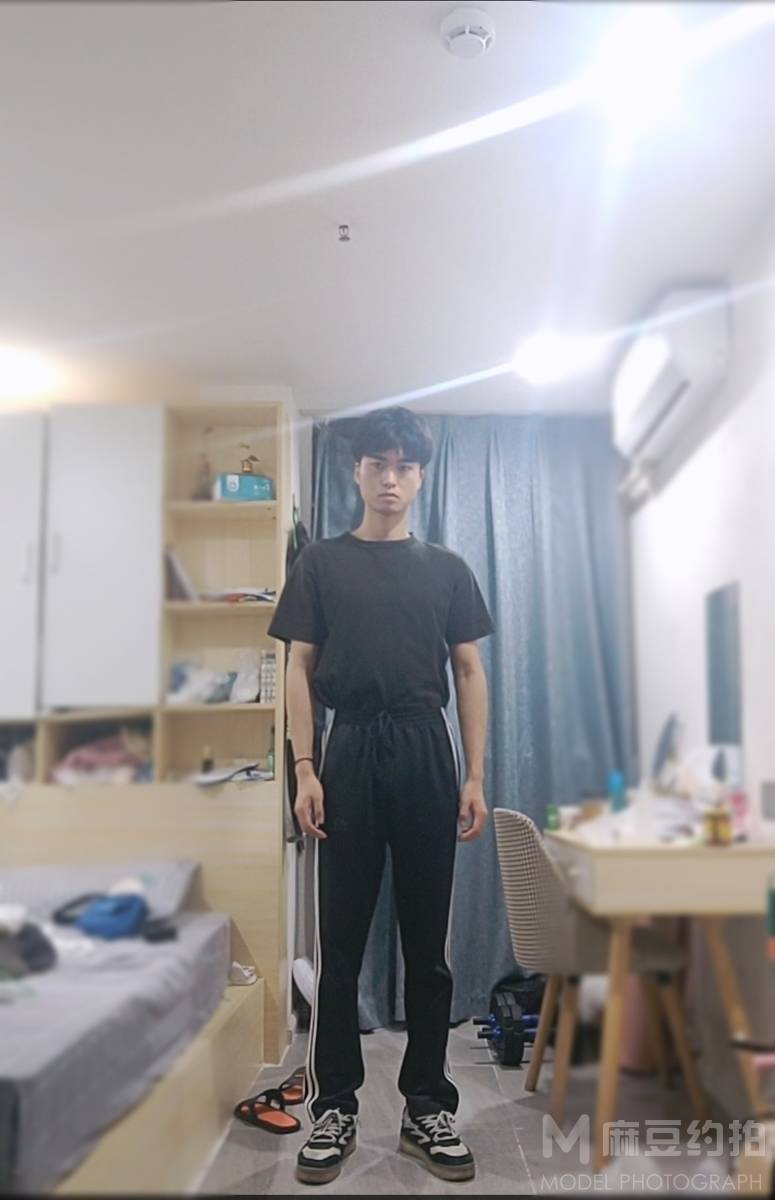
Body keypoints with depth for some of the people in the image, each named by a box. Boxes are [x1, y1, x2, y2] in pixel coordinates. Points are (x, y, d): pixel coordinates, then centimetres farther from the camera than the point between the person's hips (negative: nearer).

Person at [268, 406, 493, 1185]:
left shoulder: (446, 569, 10)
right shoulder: (320, 563, 7)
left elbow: (469, 673, 8)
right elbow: (299, 669, 3)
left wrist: (475, 777, 1)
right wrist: (304, 770, -6)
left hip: (427, 754, 1)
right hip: (350, 752, -1)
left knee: (428, 940, 7)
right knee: (341, 940, 5)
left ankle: (428, 1108, 20)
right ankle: (334, 1107, 18)